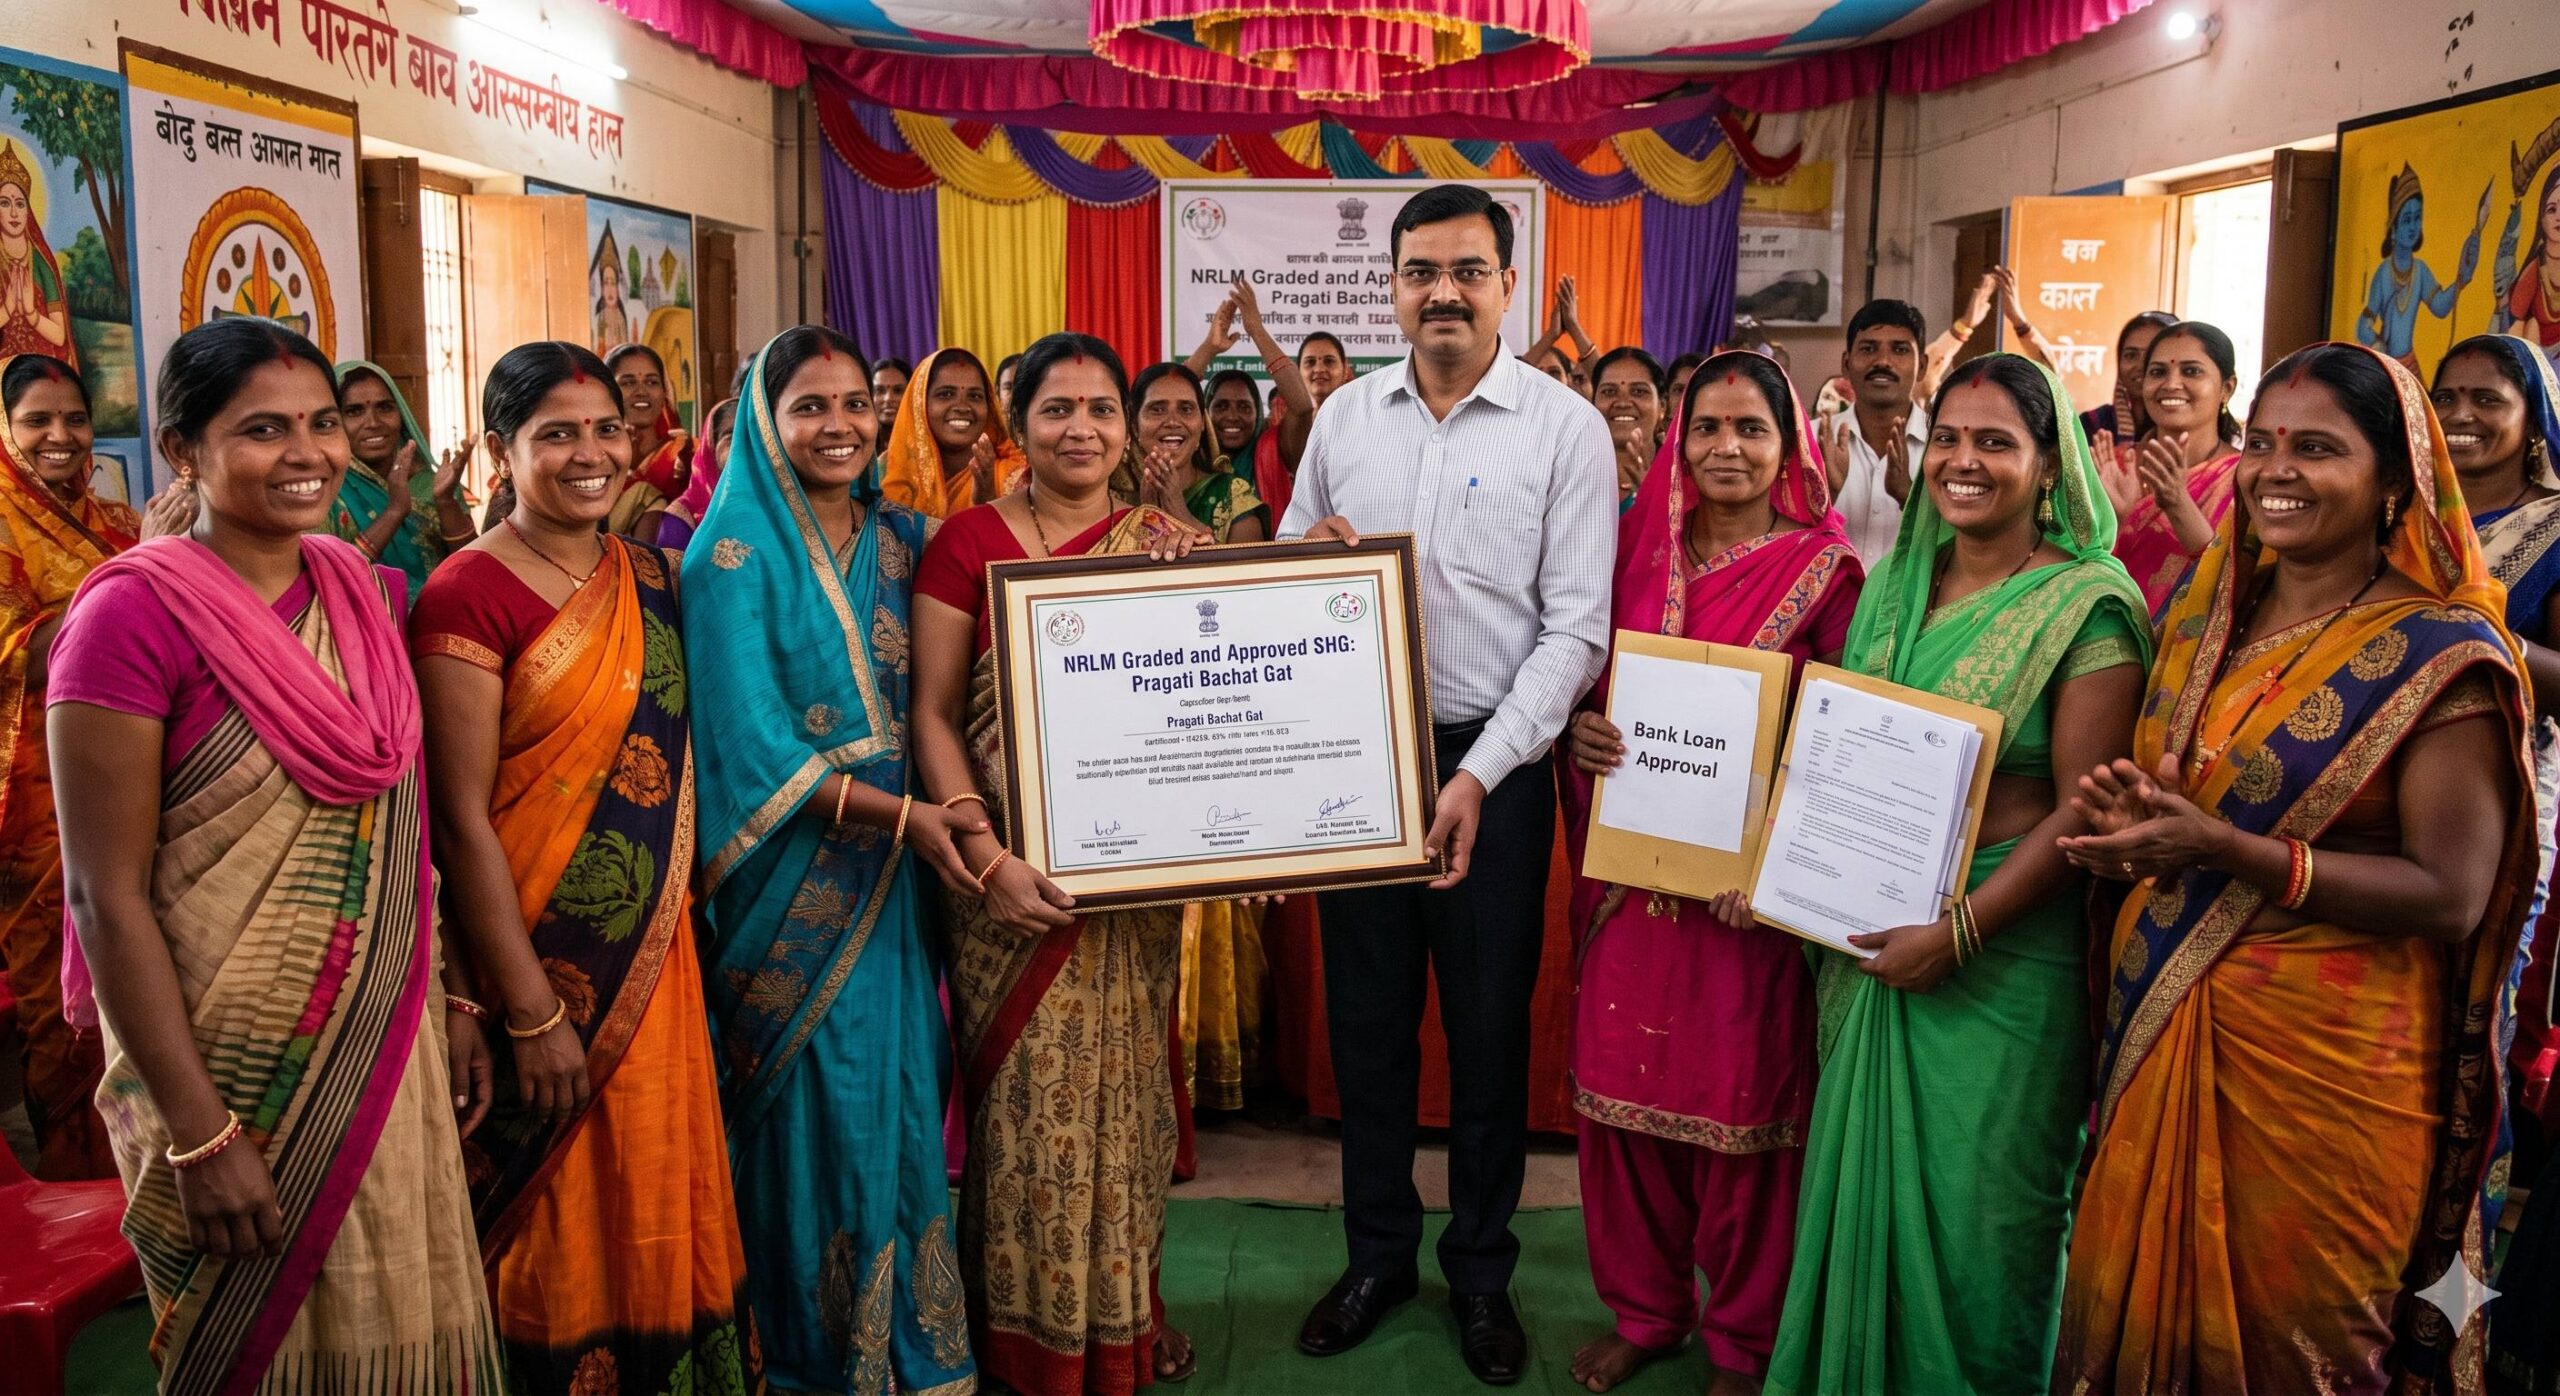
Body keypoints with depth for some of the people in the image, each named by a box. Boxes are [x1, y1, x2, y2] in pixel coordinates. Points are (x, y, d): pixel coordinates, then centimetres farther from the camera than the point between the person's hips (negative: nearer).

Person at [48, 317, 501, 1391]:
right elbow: (106, 895, -16)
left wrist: (450, 1004, 10)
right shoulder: (134, 610, -15)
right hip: (232, 1065, -5)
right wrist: (198, 1132, -17)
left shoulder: (361, 588, 3)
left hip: (386, 1050, 5)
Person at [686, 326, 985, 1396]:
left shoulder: (900, 538, 9)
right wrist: (903, 813, -17)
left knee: (906, 1098, 10)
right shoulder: (735, 553, -8)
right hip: (796, 881, -5)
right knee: (819, 1114, 2)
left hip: (899, 867, 5)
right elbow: (751, 741, -13)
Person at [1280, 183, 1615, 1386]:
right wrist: (1307, 557, -11)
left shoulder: (1565, 428, -6)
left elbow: (1576, 627, -10)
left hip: (1495, 760, -3)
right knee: (1366, 1014, 12)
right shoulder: (1344, 416, 5)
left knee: (1489, 1024, 8)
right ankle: (1377, 1253, 31)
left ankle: (1481, 1270, 28)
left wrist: (1482, 772, -17)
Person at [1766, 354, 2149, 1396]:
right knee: (1866, 1169, 17)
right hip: (1870, 934, 6)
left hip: (2002, 942, -6)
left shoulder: (2087, 604, -11)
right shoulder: (1897, 585, 8)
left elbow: (2083, 808, -15)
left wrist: (1960, 929, -22)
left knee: (1975, 1193, 6)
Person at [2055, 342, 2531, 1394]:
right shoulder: (2204, 611, 7)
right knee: (2142, 1309, 14)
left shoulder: (2443, 654, -11)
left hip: (2327, 1060, -5)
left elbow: (2453, 897, -16)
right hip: (2156, 1027, 5)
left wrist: (2230, 853, -26)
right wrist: (2133, 820, -4)